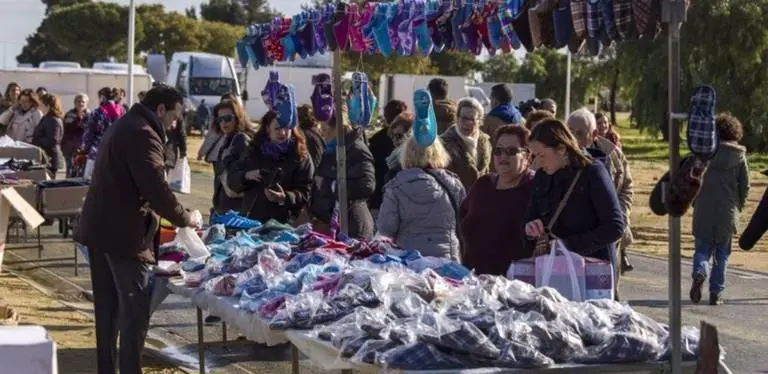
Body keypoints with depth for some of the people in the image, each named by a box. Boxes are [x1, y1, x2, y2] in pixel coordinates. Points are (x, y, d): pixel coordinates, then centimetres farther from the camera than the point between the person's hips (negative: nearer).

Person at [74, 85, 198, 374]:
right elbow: (156, 189, -23)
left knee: (107, 308, 14)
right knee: (134, 311, -7)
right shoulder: (143, 135, -16)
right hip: (124, 233, -10)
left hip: (99, 228, 10)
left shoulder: (122, 126, 18)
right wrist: (184, 218, -9)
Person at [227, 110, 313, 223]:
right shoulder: (253, 151, 10)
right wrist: (246, 176, -9)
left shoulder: (302, 158, -1)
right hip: (249, 220, 4)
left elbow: (304, 194, -6)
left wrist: (285, 198, -25)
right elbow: (232, 179, 12)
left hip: (281, 224, -4)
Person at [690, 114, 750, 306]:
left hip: (704, 211, 0)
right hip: (728, 213, 1)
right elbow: (745, 185, 0)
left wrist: (695, 202, 12)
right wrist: (738, 207, 15)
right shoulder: (739, 155, -2)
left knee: (702, 248, 10)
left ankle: (699, 272, -20)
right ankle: (716, 293, 9)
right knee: (722, 254, 11)